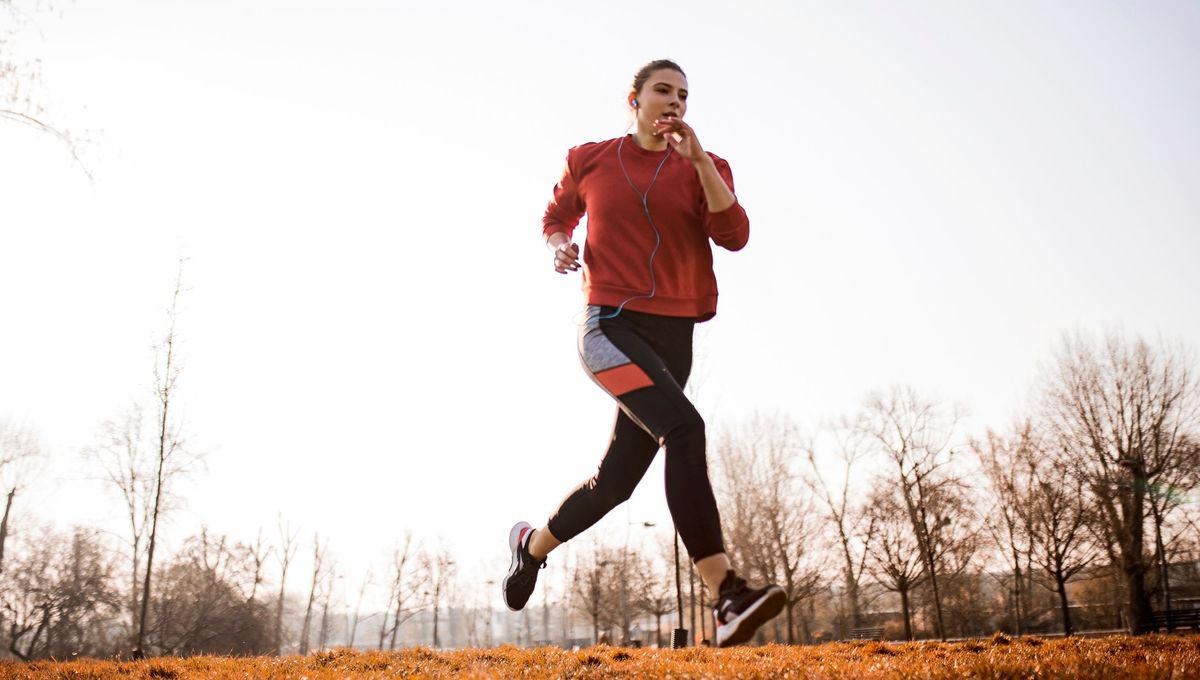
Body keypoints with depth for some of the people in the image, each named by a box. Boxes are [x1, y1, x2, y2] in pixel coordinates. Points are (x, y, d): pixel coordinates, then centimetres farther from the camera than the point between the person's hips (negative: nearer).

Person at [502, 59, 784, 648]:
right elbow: (555, 219, 22)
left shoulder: (701, 167, 9)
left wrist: (698, 158, -14)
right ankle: (727, 597, -31)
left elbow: (734, 235, -7)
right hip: (611, 323, -4)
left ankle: (531, 543, 37)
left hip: (673, 334, 4)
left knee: (616, 479, 8)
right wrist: (559, 247, -1)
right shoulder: (590, 160, 8)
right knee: (683, 427, -30)